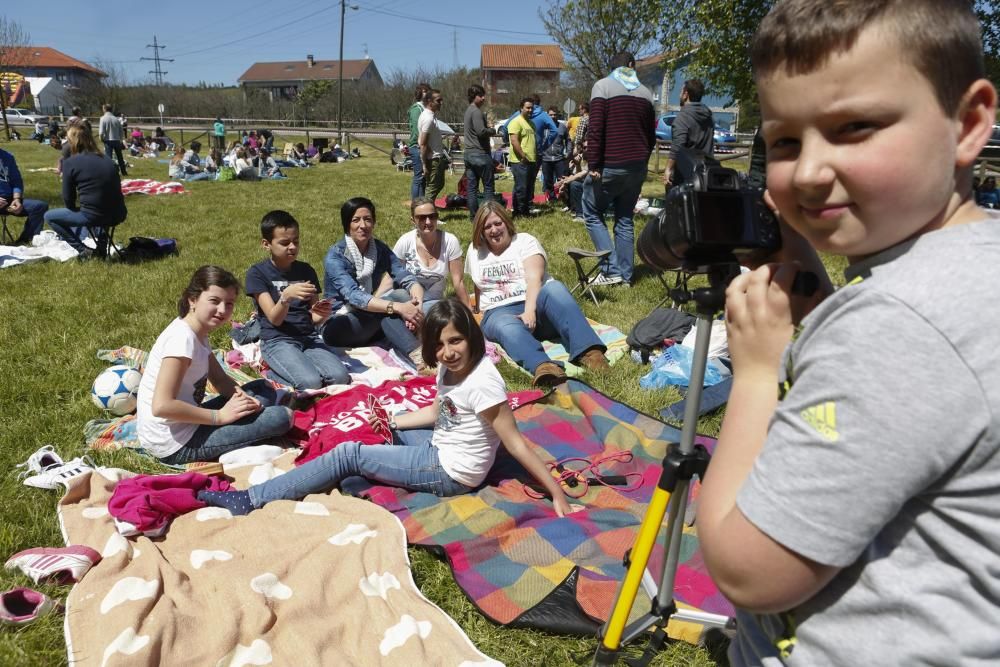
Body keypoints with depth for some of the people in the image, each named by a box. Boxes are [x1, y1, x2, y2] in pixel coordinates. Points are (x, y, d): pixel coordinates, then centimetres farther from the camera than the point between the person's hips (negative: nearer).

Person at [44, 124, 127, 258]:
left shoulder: (70, 162, -2)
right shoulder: (108, 161, 13)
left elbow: (68, 200, 1)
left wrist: (75, 209, 22)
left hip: (94, 216, -6)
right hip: (117, 216, 6)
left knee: (49, 216, 18)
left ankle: (83, 250, 7)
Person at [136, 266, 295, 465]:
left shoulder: (198, 332, 7)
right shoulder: (182, 338, -22)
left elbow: (220, 379, 15)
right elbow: (161, 406, -28)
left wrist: (240, 395, -7)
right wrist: (220, 416, -21)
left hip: (184, 425, 9)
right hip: (175, 445, -9)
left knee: (264, 390, 15)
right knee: (281, 417, -15)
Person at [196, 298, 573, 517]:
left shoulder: (482, 382, -26)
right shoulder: (449, 368, 0)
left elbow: (515, 443, -23)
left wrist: (557, 493, -22)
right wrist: (392, 421, 2)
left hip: (451, 473, -9)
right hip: (442, 449, 9)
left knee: (347, 455, -8)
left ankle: (251, 500, -1)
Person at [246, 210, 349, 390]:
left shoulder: (306, 270, 10)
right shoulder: (257, 273, -2)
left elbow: (313, 318, 11)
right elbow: (275, 319, -11)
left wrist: (321, 315, -13)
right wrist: (286, 296, -30)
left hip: (309, 337, 5)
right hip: (278, 341, -4)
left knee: (340, 377, -21)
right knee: (310, 382, -29)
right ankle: (275, 371, 0)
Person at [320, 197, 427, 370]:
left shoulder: (380, 249, 1)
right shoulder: (335, 256, -15)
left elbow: (408, 279, -12)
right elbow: (354, 296, -31)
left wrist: (417, 306, -35)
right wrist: (397, 307, -44)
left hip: (373, 325, 5)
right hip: (340, 326, -5)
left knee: (401, 294, -25)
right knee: (392, 299, -30)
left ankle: (420, 355, -39)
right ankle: (417, 356, -45)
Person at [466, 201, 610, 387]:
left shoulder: (524, 241, 5)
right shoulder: (474, 251, 18)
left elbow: (534, 278, -12)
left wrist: (530, 310, -27)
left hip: (535, 304, -1)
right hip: (499, 313, 1)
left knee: (554, 288, -36)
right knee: (508, 328, -38)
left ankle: (588, 351, -55)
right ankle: (542, 366, -71)